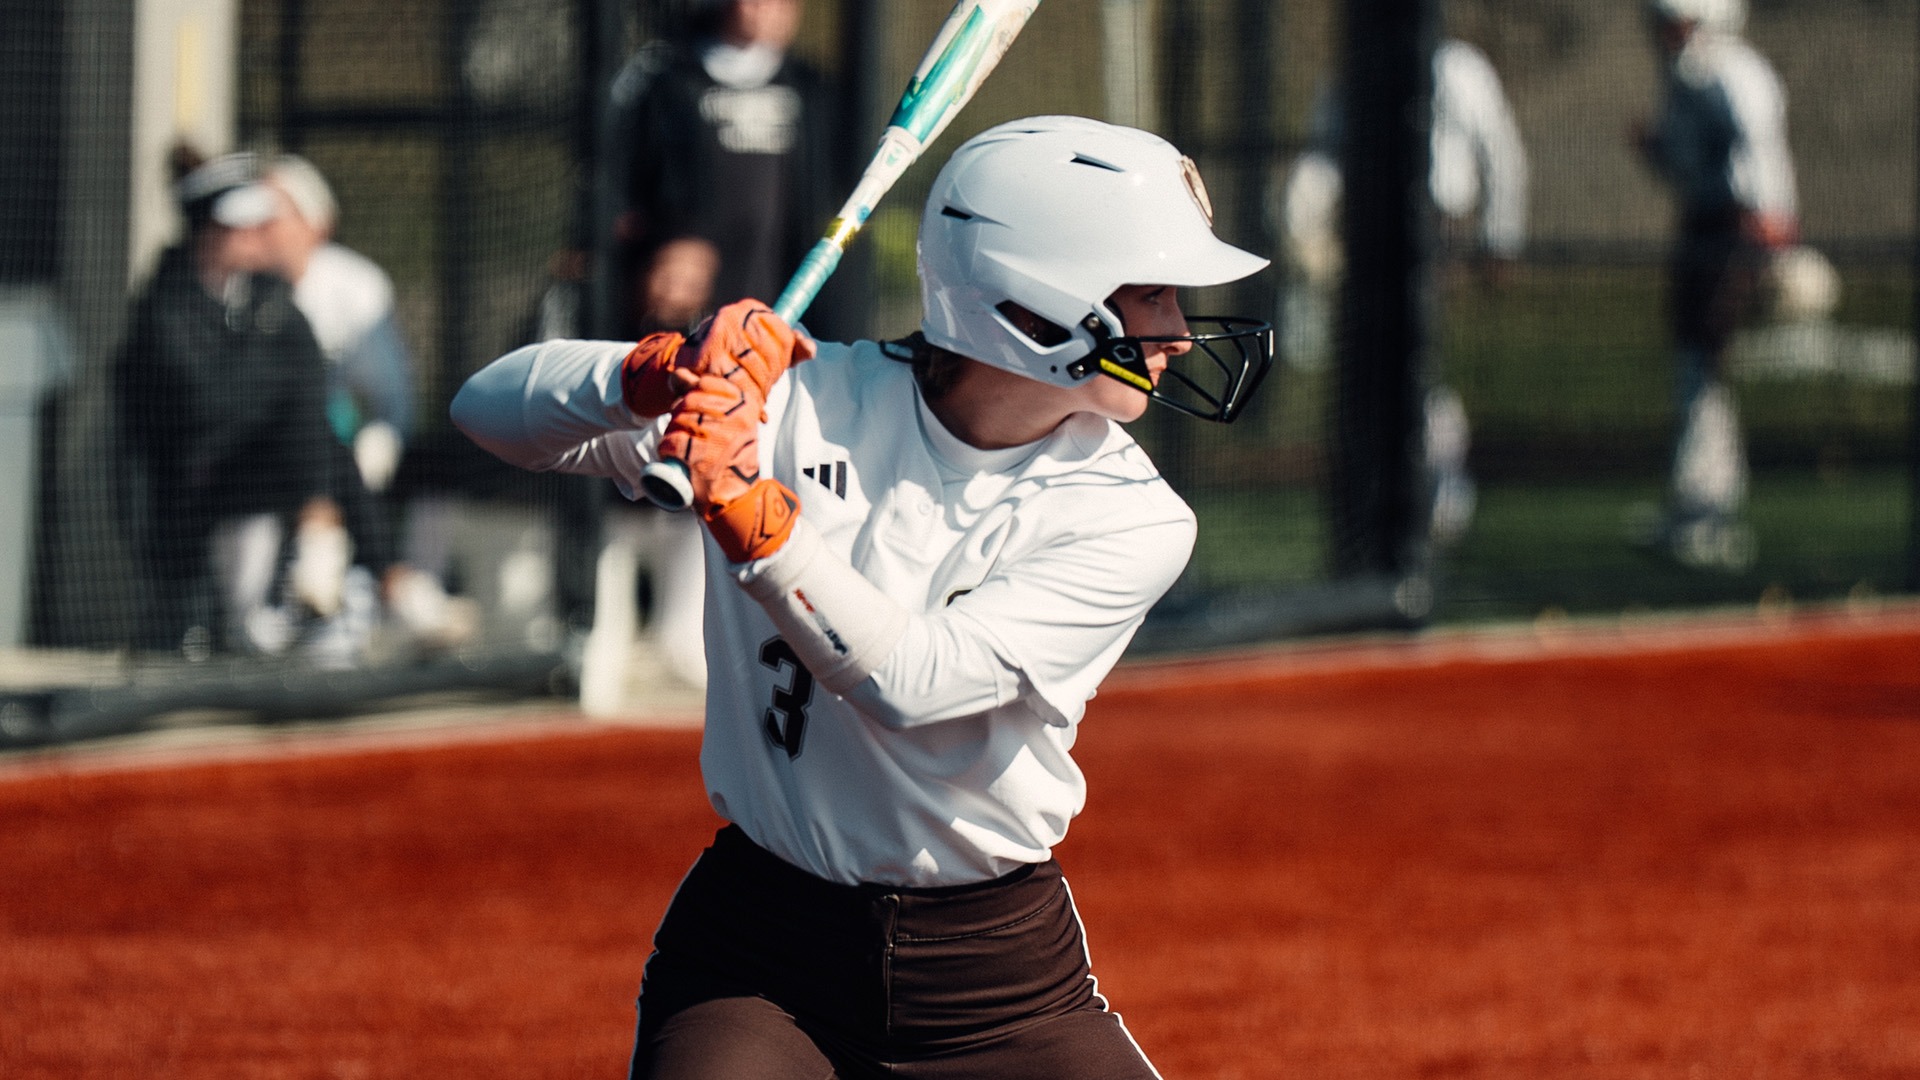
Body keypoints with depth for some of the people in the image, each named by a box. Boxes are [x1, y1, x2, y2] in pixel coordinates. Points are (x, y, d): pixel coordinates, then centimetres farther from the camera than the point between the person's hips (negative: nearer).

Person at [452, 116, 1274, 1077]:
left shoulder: (1133, 520, -8)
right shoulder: (801, 402, -7)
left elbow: (912, 683, -21)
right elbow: (488, 408, -4)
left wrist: (744, 503, -27)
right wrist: (655, 375, -23)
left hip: (1002, 963, 1)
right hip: (758, 940, -1)